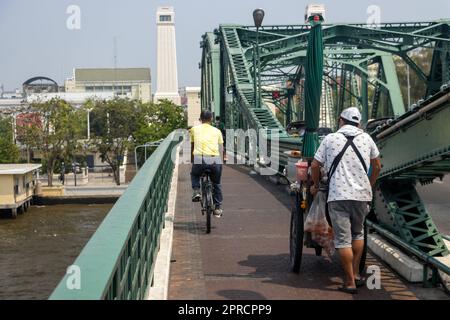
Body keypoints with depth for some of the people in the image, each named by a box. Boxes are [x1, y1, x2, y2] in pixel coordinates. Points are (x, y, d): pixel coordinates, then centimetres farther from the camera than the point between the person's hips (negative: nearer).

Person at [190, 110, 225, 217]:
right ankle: (218, 208, 24)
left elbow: (191, 147, 23)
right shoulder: (217, 131, 20)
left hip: (199, 158, -1)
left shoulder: (194, 129, 18)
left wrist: (192, 161, 33)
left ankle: (196, 191, 8)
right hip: (215, 159, 1)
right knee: (217, 183, 24)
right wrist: (220, 163, 26)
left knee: (194, 175, 33)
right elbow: (221, 149, 18)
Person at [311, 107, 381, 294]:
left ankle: (350, 282, 2)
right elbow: (377, 166, 17)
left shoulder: (330, 139, 1)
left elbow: (315, 166, 2)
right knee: (358, 233, 23)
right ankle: (356, 274, 21)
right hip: (361, 194, 3)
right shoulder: (366, 138, 9)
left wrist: (316, 185, 19)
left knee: (343, 239, 0)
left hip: (338, 196, -3)